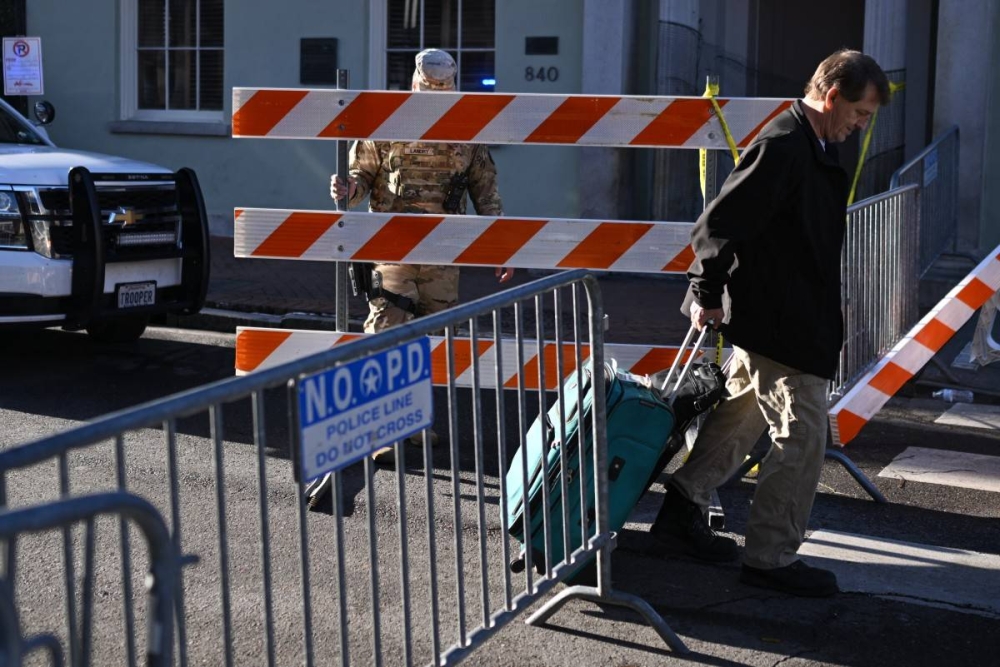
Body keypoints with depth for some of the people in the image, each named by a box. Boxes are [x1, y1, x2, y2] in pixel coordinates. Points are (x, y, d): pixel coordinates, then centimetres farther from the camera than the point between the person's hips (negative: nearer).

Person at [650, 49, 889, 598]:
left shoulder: (812, 149, 10)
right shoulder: (782, 149, -23)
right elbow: (717, 226, -23)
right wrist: (706, 296, -14)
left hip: (768, 319, 10)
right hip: (780, 325, -10)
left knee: (742, 415, 21)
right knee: (802, 436, -3)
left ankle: (682, 510, 32)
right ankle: (771, 558, 8)